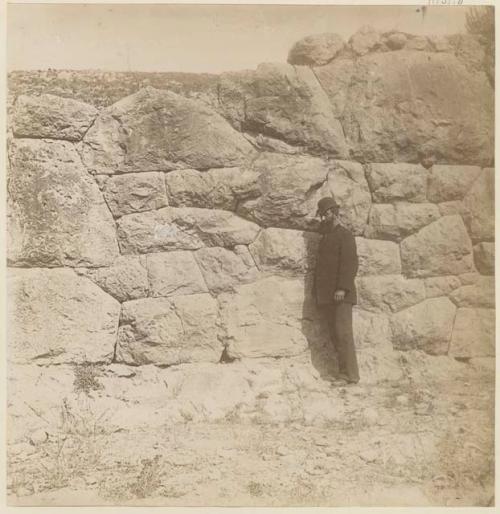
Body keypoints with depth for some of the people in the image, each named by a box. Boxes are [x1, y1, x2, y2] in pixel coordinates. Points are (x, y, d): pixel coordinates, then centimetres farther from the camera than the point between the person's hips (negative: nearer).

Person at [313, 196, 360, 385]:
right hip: (326, 296, 8)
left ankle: (349, 374, -8)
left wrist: (342, 288, -22)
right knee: (334, 334, 5)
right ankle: (344, 371, 8)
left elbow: (350, 262, -13)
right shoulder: (325, 238, 22)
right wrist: (317, 292, 15)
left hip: (341, 294, -8)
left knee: (343, 332, -11)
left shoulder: (345, 235, -2)